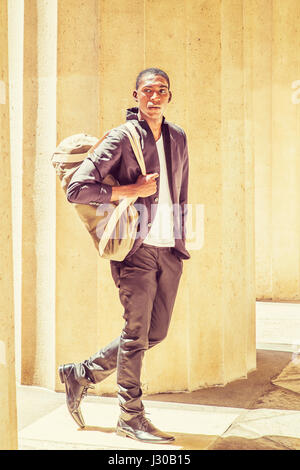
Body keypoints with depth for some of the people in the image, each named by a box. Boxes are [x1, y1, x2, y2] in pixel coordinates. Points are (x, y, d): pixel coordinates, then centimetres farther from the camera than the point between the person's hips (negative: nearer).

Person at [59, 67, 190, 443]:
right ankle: (131, 416, 16)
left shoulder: (178, 138, 13)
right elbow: (77, 189, -12)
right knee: (136, 333, -1)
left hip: (169, 250, 7)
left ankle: (81, 374, 27)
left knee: (155, 334, 11)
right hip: (137, 250, -7)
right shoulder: (121, 138, -7)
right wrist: (132, 191, -14)